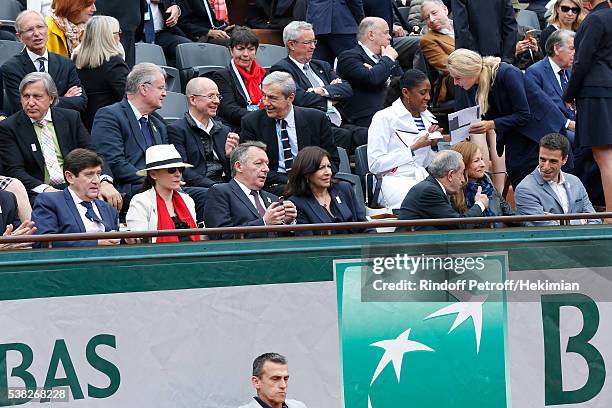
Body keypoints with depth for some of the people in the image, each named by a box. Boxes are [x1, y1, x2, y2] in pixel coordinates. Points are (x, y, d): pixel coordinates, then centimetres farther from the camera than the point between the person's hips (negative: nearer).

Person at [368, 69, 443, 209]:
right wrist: (414, 148, -14)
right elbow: (375, 165, -11)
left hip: (423, 178, 6)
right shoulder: (384, 118, -3)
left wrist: (433, 144, 1)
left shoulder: (427, 118, 16)